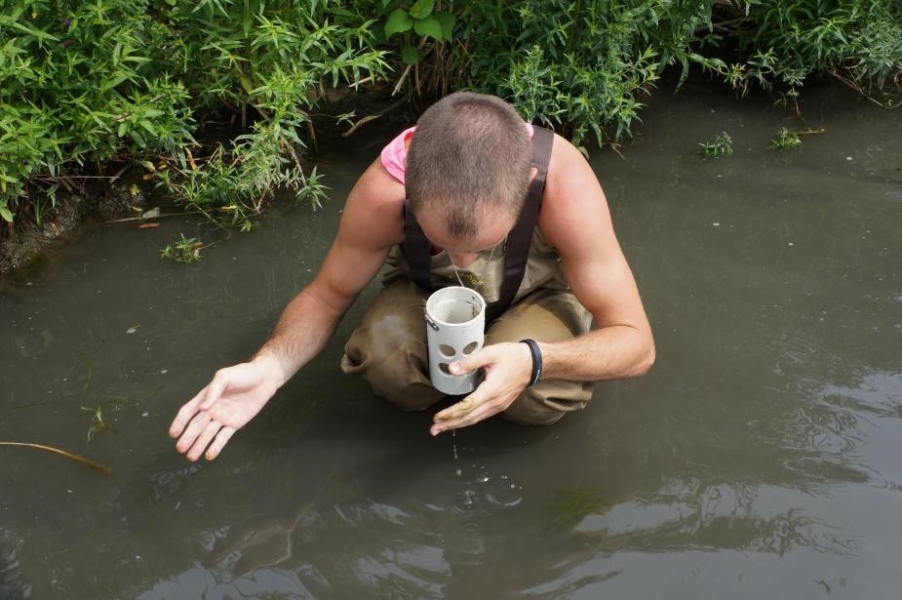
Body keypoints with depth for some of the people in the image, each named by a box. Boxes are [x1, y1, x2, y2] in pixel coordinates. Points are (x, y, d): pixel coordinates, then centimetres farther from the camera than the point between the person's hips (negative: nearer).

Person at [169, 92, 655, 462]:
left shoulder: (564, 185, -38)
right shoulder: (382, 192, -33)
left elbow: (635, 343, -30)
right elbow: (327, 296, -14)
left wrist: (534, 360, -50)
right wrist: (268, 367, -35)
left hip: (539, 295, -1)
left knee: (531, 392, -33)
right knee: (384, 354, -31)